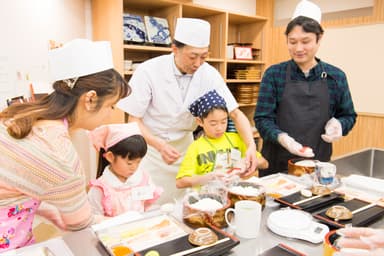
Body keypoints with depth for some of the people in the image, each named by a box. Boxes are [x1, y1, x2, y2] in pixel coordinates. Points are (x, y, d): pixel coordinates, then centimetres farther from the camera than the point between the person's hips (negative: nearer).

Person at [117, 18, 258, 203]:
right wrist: (160, 145, -31)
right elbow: (134, 120, -15)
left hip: (185, 145, 3)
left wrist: (251, 146, -29)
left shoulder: (209, 74, -14)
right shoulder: (148, 71, -22)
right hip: (150, 144, -2)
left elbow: (236, 113, -13)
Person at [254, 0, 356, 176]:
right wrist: (281, 137, -26)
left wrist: (338, 125, -11)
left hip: (317, 164, 2)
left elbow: (348, 115, 11)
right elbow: (262, 118, -8)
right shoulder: (274, 74, -4)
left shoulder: (336, 77, 2)